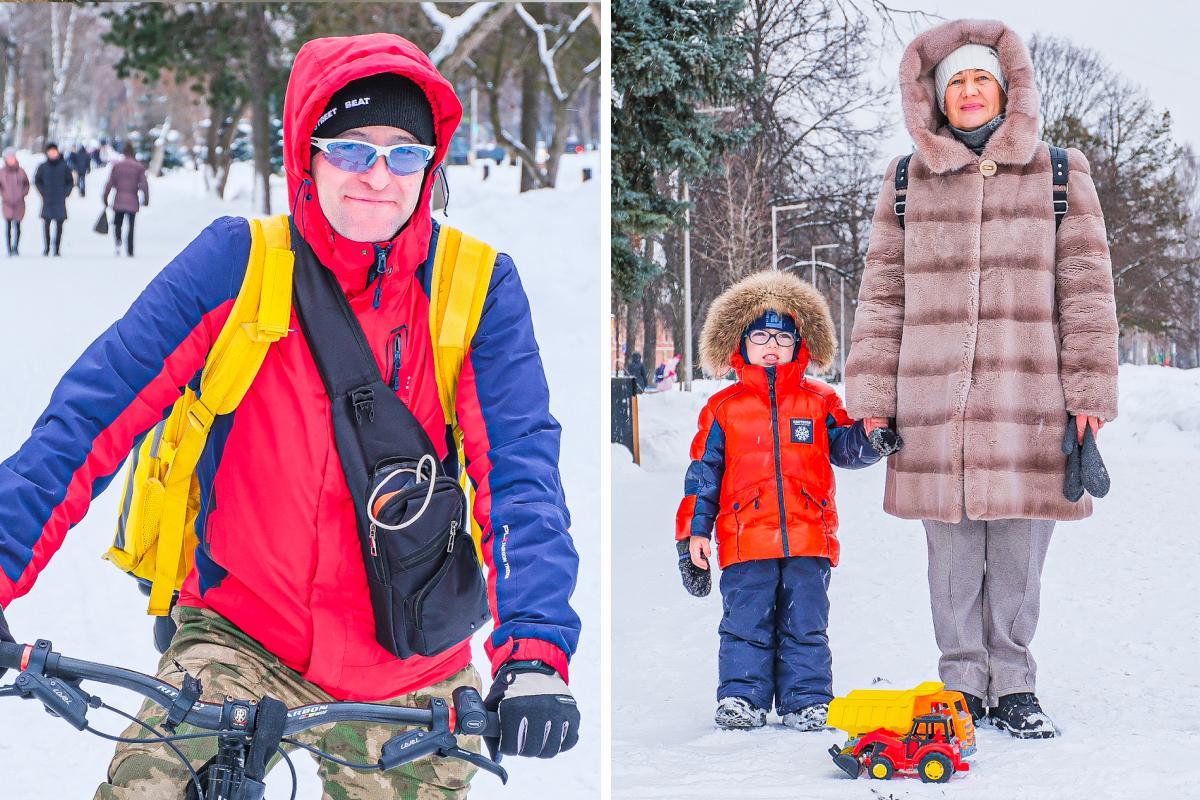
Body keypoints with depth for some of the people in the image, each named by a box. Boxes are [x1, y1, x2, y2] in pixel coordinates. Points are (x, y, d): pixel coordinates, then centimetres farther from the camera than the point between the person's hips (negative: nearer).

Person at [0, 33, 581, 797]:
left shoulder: (479, 289, -5)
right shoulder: (236, 263, -7)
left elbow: (521, 466, -14)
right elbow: (94, 413, -11)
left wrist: (536, 647, -29)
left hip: (407, 674, 1)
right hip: (241, 636, -1)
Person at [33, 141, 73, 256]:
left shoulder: (64, 167, -1)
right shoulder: (42, 167, 1)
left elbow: (70, 182, 9)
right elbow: (37, 181, 14)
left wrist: (65, 193, -1)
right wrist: (42, 192, 4)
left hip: (60, 202, 0)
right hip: (47, 201, 0)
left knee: (59, 225, 2)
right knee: (46, 225, -3)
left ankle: (57, 250, 9)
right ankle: (46, 249, 7)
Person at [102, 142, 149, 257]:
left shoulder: (116, 165, 0)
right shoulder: (139, 166, -2)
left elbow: (110, 183, 1)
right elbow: (144, 185, -5)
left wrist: (105, 198, 10)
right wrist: (146, 199, 6)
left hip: (119, 201, 0)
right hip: (132, 202, 0)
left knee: (117, 224, 14)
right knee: (131, 227, 6)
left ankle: (118, 242, -13)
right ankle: (130, 251, 4)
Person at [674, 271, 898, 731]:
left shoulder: (820, 402, 12)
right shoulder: (723, 409, 11)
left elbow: (845, 448, 8)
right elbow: (703, 473, 10)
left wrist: (870, 438, -15)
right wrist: (693, 533, 5)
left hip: (808, 538, 1)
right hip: (746, 538, -1)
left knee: (806, 624, 3)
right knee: (745, 624, -1)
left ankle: (807, 703, 8)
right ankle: (742, 699, 5)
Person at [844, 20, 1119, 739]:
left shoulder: (1059, 174, 10)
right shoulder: (907, 182, 12)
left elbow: (1086, 286, 7)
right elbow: (883, 292, 12)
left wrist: (1089, 388, -1)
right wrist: (871, 394, 5)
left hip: (1027, 398, -1)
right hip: (935, 399, 1)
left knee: (1019, 550, 0)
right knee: (951, 551, 2)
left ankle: (1013, 684, 12)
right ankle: (964, 683, 12)